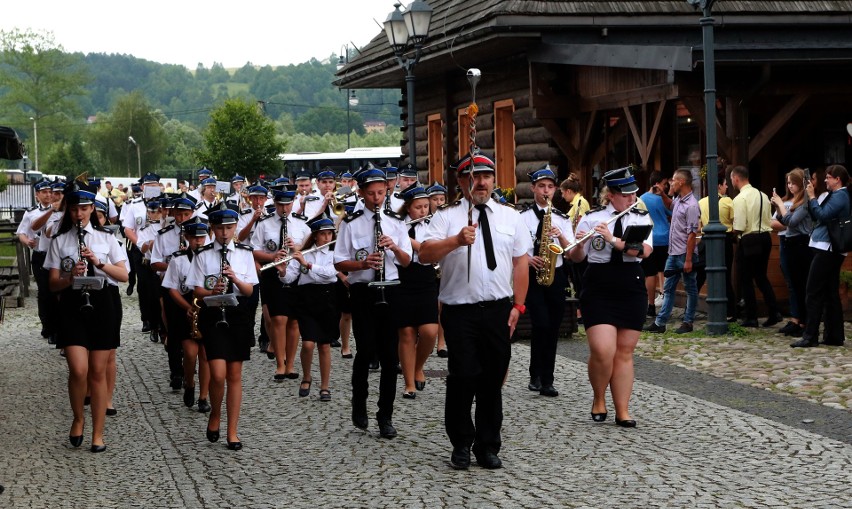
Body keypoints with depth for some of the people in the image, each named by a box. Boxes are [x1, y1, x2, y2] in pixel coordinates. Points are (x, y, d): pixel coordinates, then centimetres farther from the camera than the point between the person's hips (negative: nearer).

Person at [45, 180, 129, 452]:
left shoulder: (106, 238, 8)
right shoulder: (60, 241, 7)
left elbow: (123, 275, 2)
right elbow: (53, 284, 3)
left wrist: (99, 262, -14)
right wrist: (70, 277, -18)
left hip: (104, 304, 1)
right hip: (73, 305, 0)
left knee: (98, 371, 3)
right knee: (78, 370, -14)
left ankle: (98, 434, 11)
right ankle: (78, 419, 13)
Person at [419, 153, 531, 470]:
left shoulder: (510, 216, 12)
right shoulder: (447, 217, 3)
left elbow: (521, 262, 12)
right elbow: (425, 255, -10)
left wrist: (518, 305, 6)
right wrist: (456, 240, -26)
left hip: (499, 310, 3)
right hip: (460, 311, -3)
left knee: (493, 379, 7)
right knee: (463, 377, -6)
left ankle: (488, 447, 18)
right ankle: (461, 444, 12)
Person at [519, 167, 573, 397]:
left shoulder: (562, 218, 10)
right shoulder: (523, 216, 0)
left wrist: (560, 236, -14)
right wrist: (529, 259, -18)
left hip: (555, 275, 4)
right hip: (532, 275, -4)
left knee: (553, 329, 4)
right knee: (541, 324, -16)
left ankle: (546, 381, 10)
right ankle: (536, 375, -1)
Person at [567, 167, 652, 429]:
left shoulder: (641, 218, 6)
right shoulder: (591, 218, 2)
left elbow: (644, 250, -12)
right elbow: (577, 257, 4)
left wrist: (613, 239, -22)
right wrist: (578, 243, -18)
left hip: (631, 288, 2)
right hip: (598, 288, -2)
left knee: (624, 352, 4)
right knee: (603, 351, -13)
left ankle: (623, 411, 9)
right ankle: (599, 400, 11)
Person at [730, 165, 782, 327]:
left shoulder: (740, 199, -16)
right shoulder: (762, 195, 8)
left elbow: (739, 228, -19)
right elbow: (770, 221, 12)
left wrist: (732, 230, 1)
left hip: (749, 240, -7)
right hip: (766, 236, 7)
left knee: (745, 279, 5)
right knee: (761, 276, 17)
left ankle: (751, 317, 8)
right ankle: (774, 312, 6)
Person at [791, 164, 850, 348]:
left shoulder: (840, 196, -13)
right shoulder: (836, 195, 17)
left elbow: (822, 215, -23)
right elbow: (816, 216, 18)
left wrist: (812, 197, -14)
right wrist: (811, 199, 6)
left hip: (827, 250, -10)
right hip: (829, 250, 10)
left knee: (813, 293, -8)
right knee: (831, 293, 12)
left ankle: (810, 337, -8)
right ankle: (835, 336, 15)